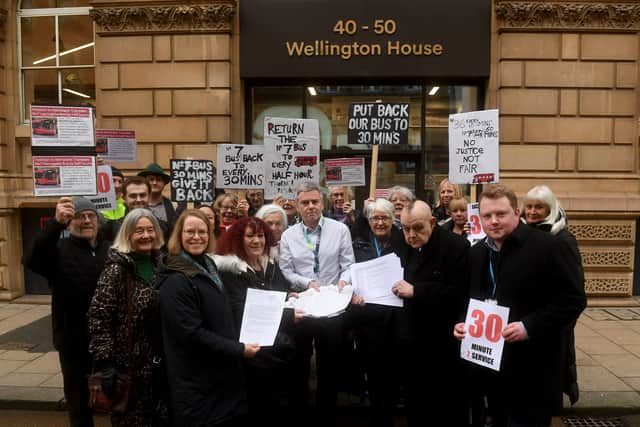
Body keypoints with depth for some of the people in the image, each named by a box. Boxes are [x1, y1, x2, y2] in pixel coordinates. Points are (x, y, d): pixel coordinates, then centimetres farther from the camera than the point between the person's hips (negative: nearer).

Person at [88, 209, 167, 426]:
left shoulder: (160, 263, 5)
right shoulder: (117, 268, -13)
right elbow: (98, 317, -16)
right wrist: (105, 361, -19)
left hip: (160, 360, 6)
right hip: (130, 361, -5)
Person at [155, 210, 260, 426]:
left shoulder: (208, 266, 9)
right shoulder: (175, 279, -19)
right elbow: (191, 333, -24)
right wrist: (239, 350, -20)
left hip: (223, 372, 9)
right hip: (199, 384, -8)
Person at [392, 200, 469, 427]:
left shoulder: (456, 247, -14)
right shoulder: (402, 246, 7)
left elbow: (457, 294, -23)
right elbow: (394, 279, 15)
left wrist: (415, 291, -25)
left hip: (443, 344, -6)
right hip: (410, 340, 6)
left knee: (448, 408, 11)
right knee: (415, 404, 20)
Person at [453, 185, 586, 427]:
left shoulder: (548, 247, -13)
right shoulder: (477, 253, 9)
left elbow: (573, 299, -14)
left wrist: (529, 326, -24)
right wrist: (464, 322, 0)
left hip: (531, 371, -6)